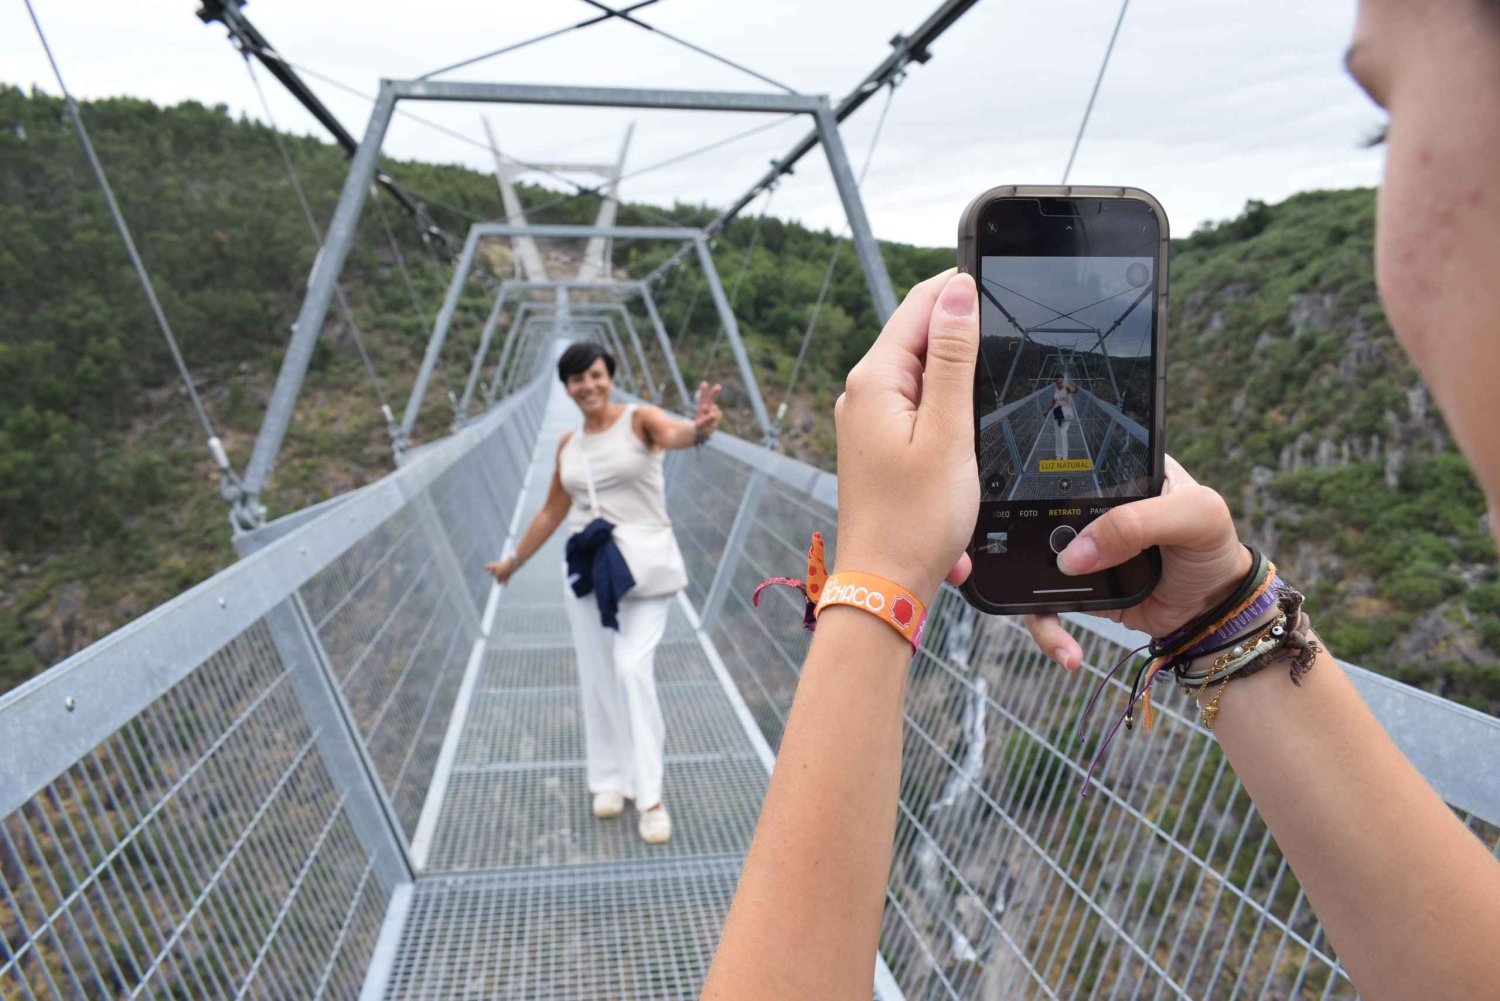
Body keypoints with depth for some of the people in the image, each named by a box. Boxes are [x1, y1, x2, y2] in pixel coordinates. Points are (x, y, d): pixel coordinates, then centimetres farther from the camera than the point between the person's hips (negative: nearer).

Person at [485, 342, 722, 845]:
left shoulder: (640, 418, -7)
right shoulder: (568, 444, 10)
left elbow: (673, 433, -32)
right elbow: (552, 512, 21)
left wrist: (699, 427, -55)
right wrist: (514, 560, 28)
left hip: (644, 562, -5)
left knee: (632, 670, -15)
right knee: (597, 677, 7)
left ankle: (650, 796, -5)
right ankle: (611, 779, 25)